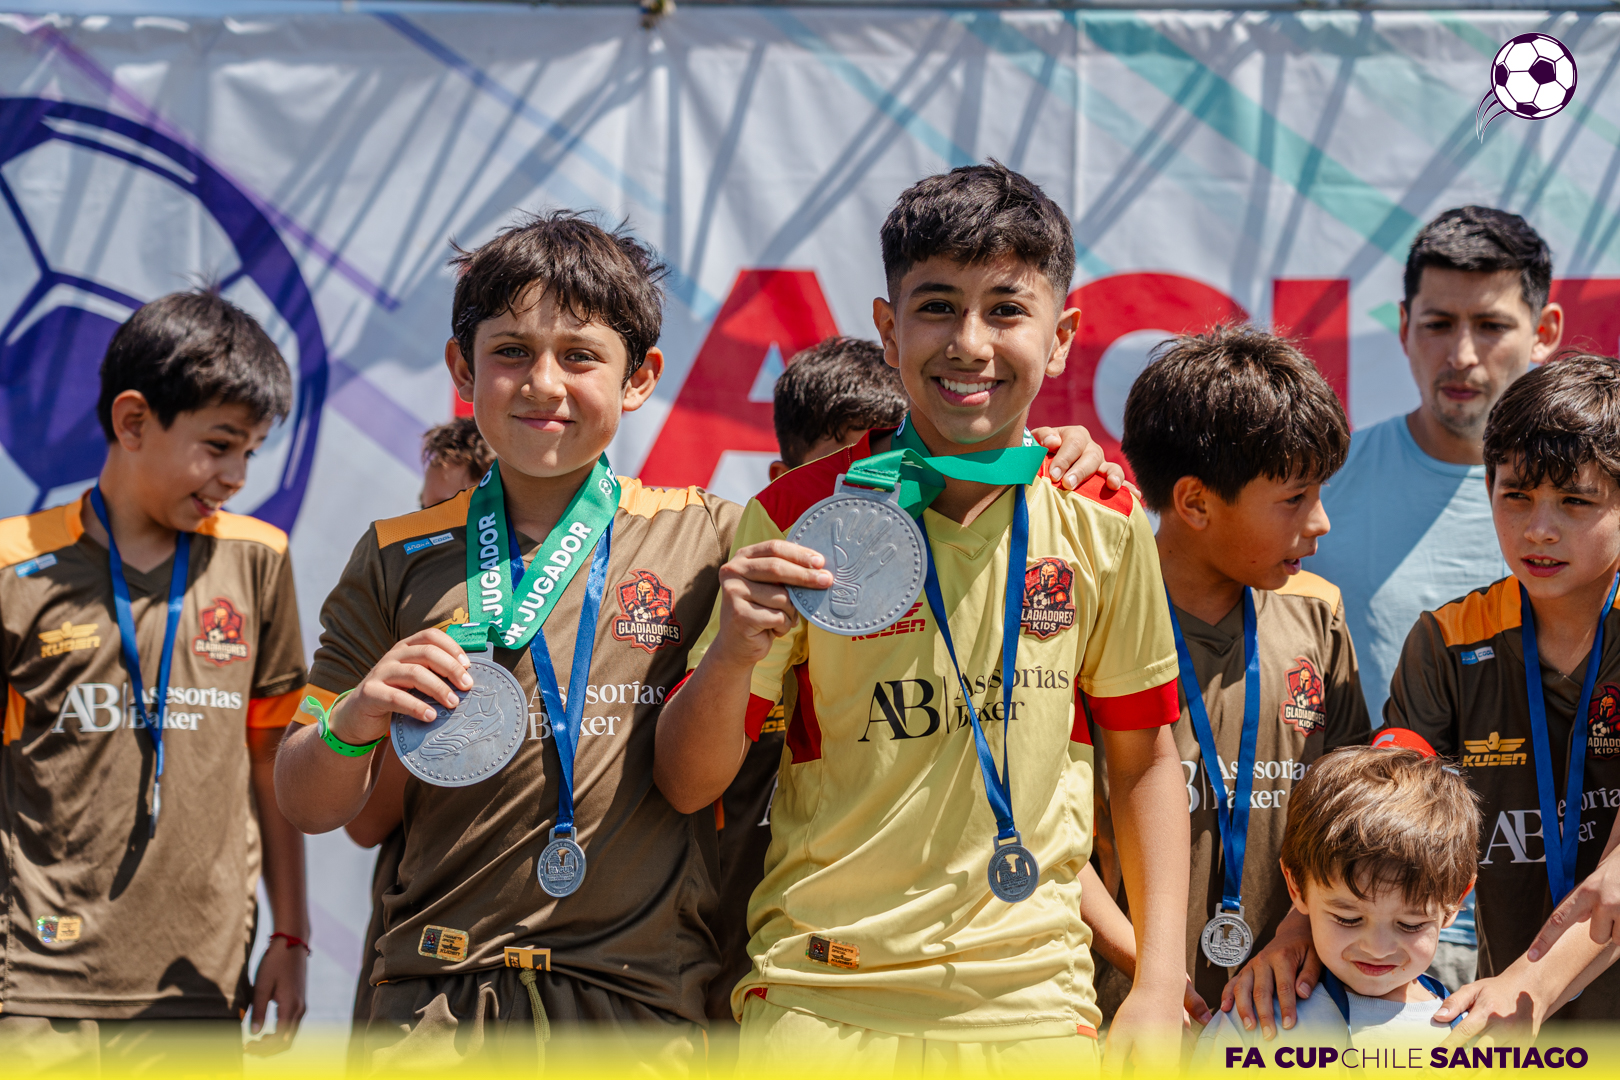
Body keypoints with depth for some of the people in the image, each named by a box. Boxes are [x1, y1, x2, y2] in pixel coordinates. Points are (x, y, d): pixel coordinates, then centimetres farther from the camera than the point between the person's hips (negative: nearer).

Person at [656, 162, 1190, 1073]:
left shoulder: (1101, 525, -1)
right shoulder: (801, 518, -6)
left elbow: (1145, 759, 10)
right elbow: (688, 786, -4)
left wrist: (1159, 990, 3)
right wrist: (732, 658, -23)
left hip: (1033, 1003, 2)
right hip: (819, 1004, -1)